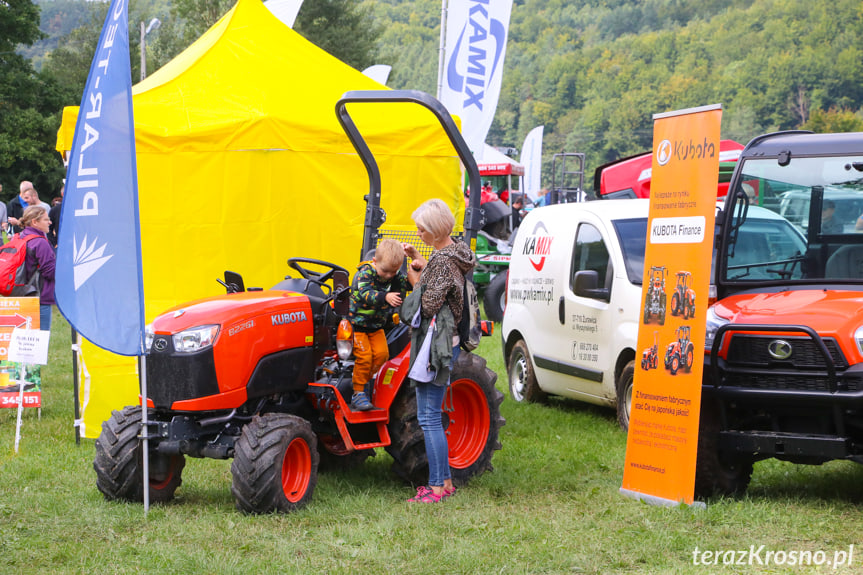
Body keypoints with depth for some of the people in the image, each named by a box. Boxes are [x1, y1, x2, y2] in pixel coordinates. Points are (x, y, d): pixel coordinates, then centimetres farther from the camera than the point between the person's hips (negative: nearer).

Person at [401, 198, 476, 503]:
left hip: (436, 343, -10)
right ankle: (445, 480, 20)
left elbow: (430, 305, -18)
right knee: (431, 415, 15)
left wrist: (415, 279, -5)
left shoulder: (443, 260, -19)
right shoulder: (453, 253, 11)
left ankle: (437, 486, -3)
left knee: (429, 417, -6)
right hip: (445, 340, 10)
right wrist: (419, 260, 15)